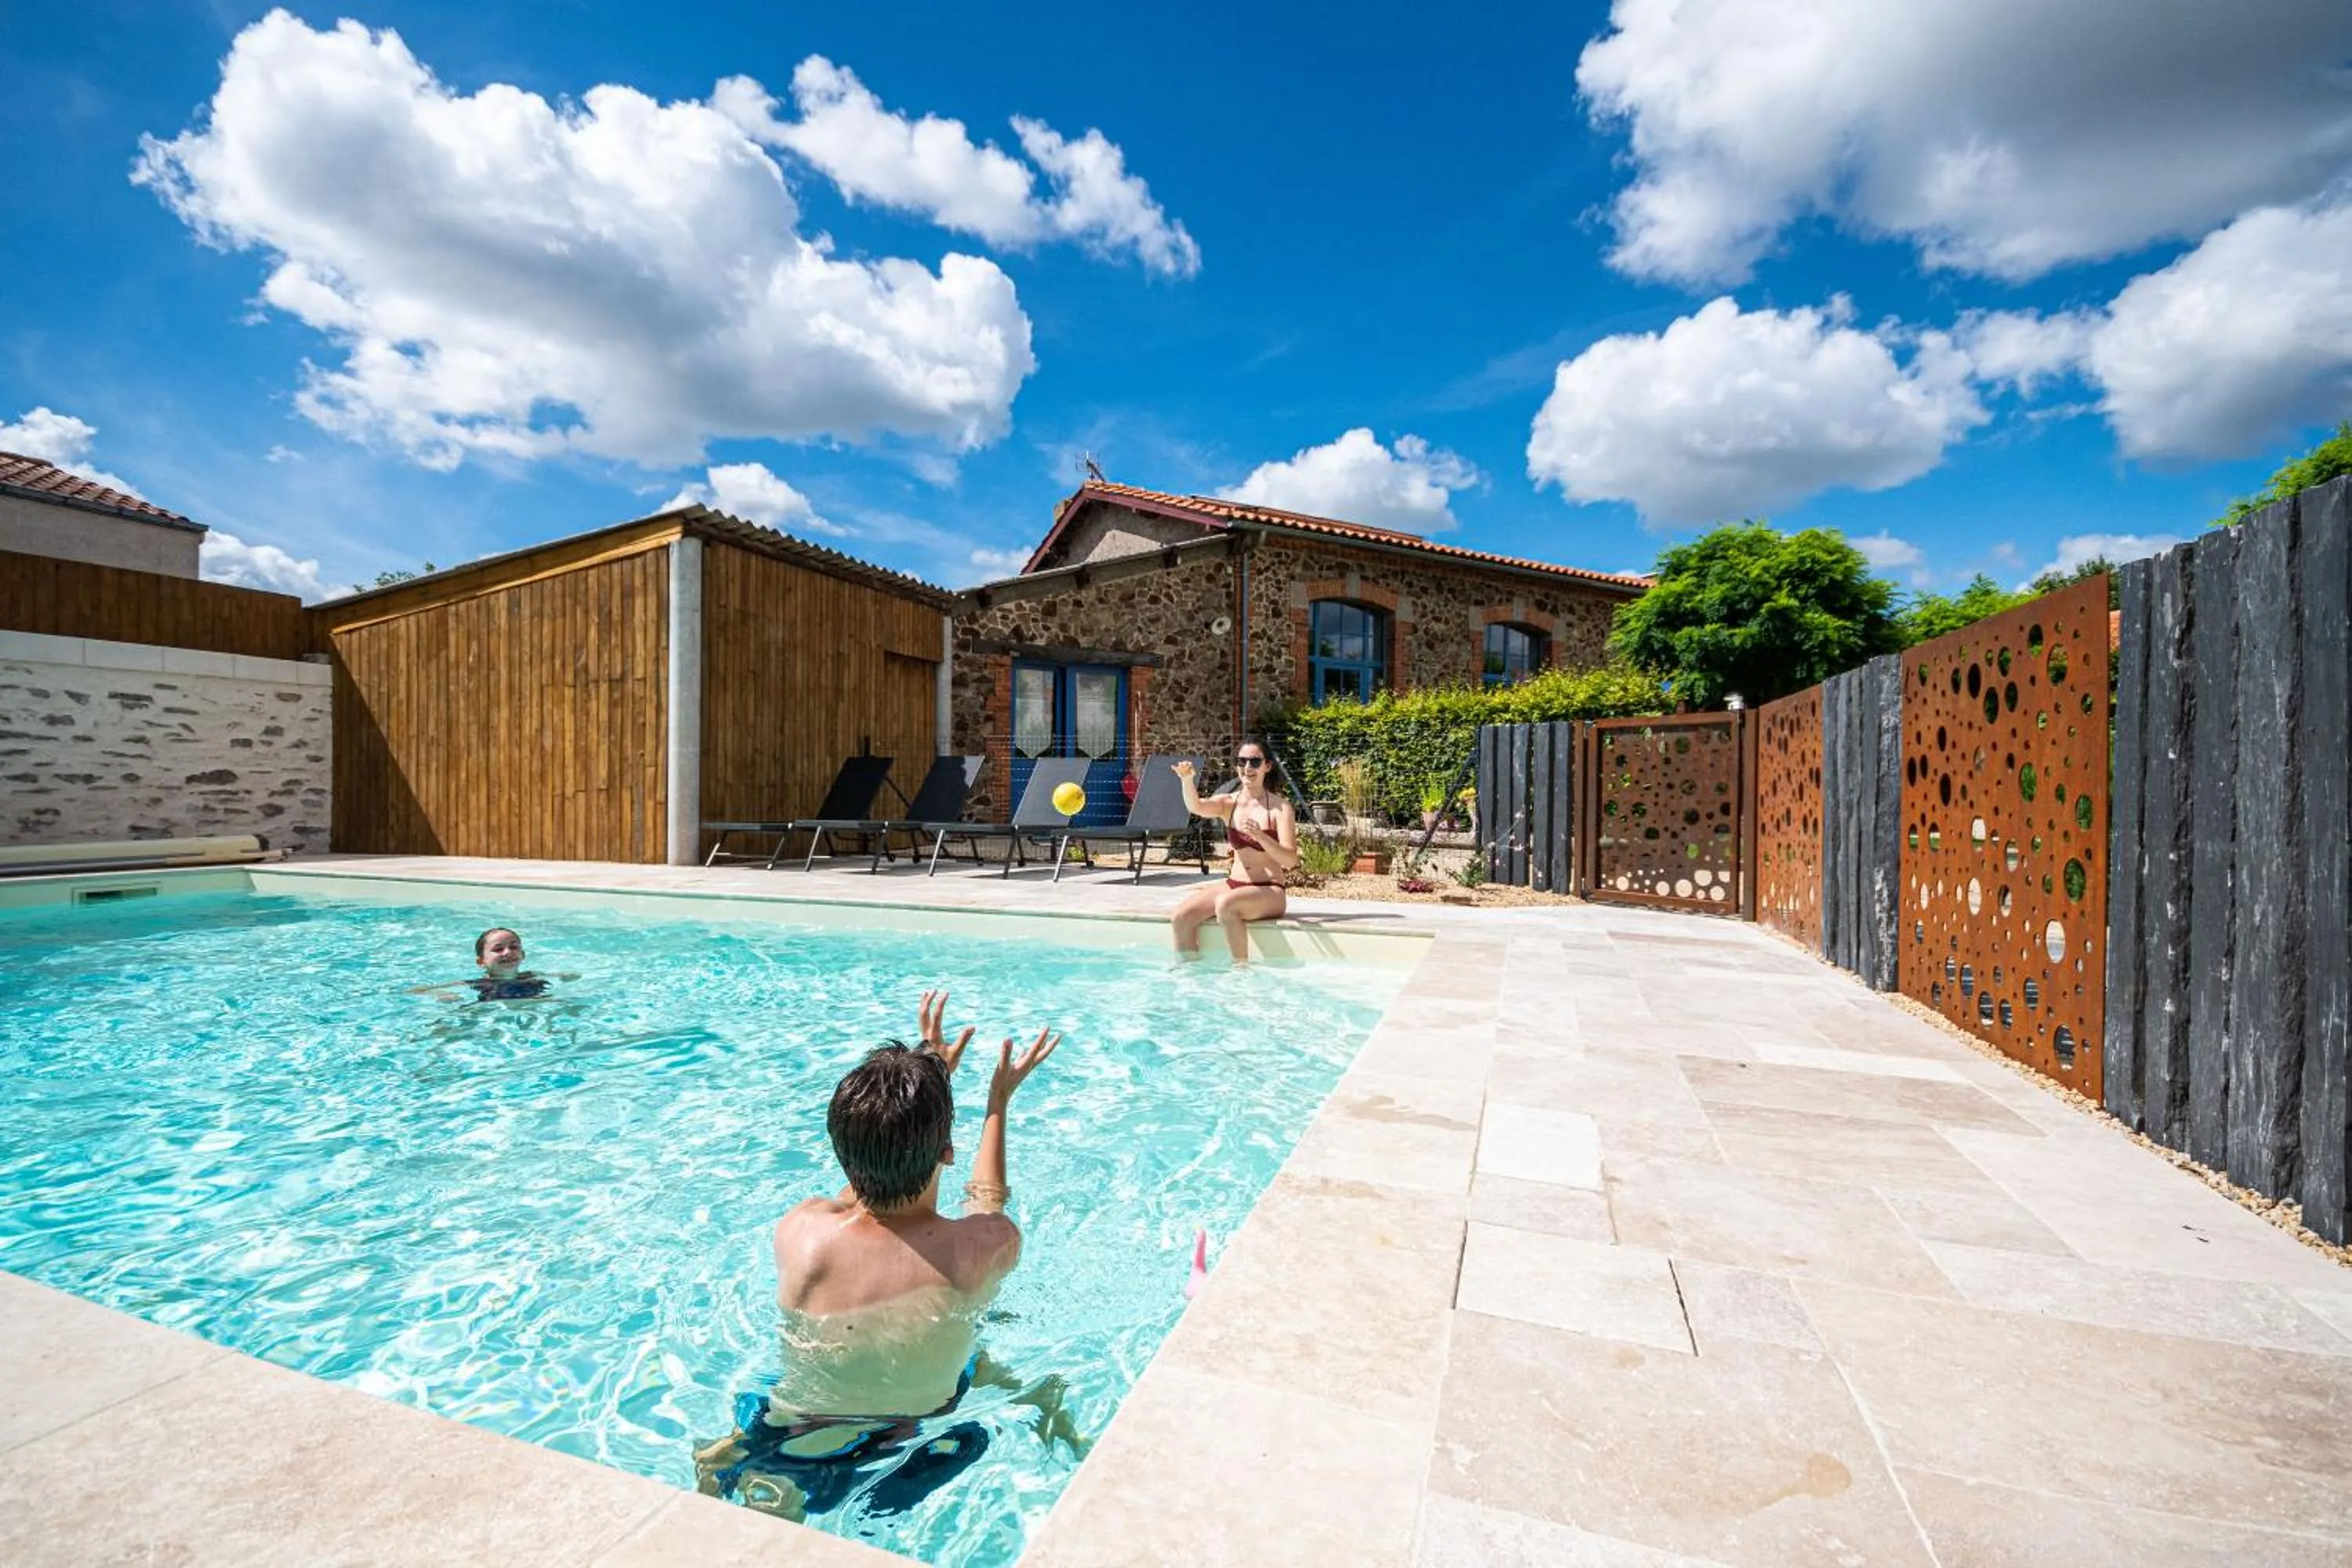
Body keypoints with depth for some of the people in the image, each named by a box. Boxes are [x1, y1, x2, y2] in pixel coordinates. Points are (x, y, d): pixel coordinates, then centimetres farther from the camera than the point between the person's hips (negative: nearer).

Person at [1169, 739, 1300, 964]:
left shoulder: (1280, 807, -6)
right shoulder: (1229, 803, 5)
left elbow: (1290, 860, -14)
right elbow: (1196, 807, -17)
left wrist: (1259, 836, -29)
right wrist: (1186, 780, -37)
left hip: (1269, 892, -4)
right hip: (1233, 886, 5)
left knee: (1225, 904, -33)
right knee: (1180, 917, -15)